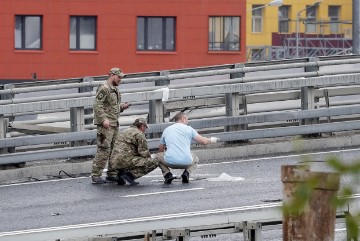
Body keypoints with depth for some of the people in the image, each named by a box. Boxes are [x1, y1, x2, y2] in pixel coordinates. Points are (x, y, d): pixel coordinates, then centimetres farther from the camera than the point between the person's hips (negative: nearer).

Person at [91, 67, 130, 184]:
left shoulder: (115, 89, 20)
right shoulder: (104, 88, -10)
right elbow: (97, 105, -18)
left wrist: (122, 107, 8)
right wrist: (104, 119, -25)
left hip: (114, 124, 10)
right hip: (105, 125, -10)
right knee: (104, 149, -12)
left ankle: (112, 174, 18)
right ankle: (96, 175, -9)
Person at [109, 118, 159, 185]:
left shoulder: (124, 132, 26)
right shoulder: (139, 134, -1)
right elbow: (144, 153, -6)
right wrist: (150, 159, 16)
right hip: (126, 161, -9)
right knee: (155, 162, -8)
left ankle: (121, 173, 13)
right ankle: (131, 174, -13)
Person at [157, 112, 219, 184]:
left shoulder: (166, 130, 16)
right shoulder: (189, 129, 9)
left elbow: (161, 149, 26)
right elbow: (204, 141, 4)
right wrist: (211, 140, 28)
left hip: (170, 161, 0)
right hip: (186, 162, 0)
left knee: (158, 156, 31)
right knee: (195, 159, 35)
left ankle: (167, 174, 5)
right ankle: (187, 172, 4)